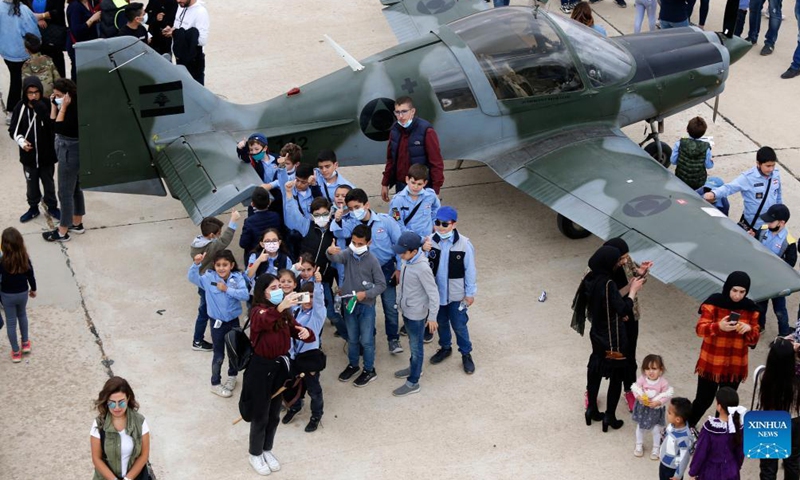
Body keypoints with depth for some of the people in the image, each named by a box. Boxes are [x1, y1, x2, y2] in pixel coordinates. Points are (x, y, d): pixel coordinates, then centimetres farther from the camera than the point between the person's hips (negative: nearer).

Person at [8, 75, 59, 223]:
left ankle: (52, 207, 36)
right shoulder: (20, 107, -10)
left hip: (47, 153, -1)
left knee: (48, 182, 17)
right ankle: (33, 208, 36)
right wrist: (21, 141, -20)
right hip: (28, 154, 1)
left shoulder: (47, 105, -16)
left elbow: (55, 126, -23)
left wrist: (41, 110, -33)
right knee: (31, 183, 18)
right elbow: (13, 130, -1)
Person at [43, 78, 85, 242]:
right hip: (69, 151, 10)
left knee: (65, 192, -2)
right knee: (74, 189, 20)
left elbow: (59, 128, -28)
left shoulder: (75, 109, -23)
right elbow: (54, 125, 5)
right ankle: (77, 224, 32)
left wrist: (63, 108, -27)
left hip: (70, 152, -10)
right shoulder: (68, 107, 4)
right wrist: (54, 106, -3)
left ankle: (62, 232, 6)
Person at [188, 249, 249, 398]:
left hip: (233, 321, 2)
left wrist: (227, 289, -26)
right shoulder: (209, 278, -12)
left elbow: (245, 295, -21)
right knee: (218, 355, 8)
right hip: (217, 322, -2)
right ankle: (215, 384, 23)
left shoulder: (238, 277, -11)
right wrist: (196, 264, -38)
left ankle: (232, 376, 44)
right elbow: (192, 278, -23)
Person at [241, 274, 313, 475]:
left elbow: (297, 330, 5)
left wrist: (306, 332, -20)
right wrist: (280, 307, -61)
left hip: (280, 365, 6)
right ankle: (255, 454, 27)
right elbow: (265, 321, -42)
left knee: (274, 414, 19)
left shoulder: (285, 313, 4)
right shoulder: (258, 311, -18)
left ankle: (267, 450, 39)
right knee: (261, 415, 7)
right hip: (261, 367, -6)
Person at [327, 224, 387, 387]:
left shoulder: (372, 260, -15)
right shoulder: (348, 254, -6)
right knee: (352, 338, 19)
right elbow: (336, 258, -28)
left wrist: (366, 294, -23)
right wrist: (330, 251, -51)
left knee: (366, 340, 5)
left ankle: (369, 370, 21)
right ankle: (353, 365, 37)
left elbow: (381, 285, -10)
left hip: (366, 305, -4)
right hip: (349, 303, 4)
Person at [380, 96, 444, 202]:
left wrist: (435, 190, -16)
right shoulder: (395, 130, 3)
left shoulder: (426, 131, -16)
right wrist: (385, 184, 14)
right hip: (400, 187, 6)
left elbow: (437, 162, -14)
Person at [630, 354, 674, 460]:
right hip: (642, 407, 2)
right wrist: (639, 397, -30)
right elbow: (636, 389, -12)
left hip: (656, 409, -2)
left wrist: (658, 402, -31)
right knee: (640, 427, 21)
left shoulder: (663, 383, -23)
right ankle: (638, 446, 44)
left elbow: (667, 396, -18)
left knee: (656, 430, 11)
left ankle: (656, 449, 35)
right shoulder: (642, 379, -19)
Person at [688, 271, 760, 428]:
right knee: (704, 400, 6)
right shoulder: (714, 302, -13)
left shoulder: (751, 308, -3)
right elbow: (700, 329, -17)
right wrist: (719, 327, -36)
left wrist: (749, 329, -22)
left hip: (735, 366, 3)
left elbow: (754, 339, 1)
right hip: (711, 363, -3)